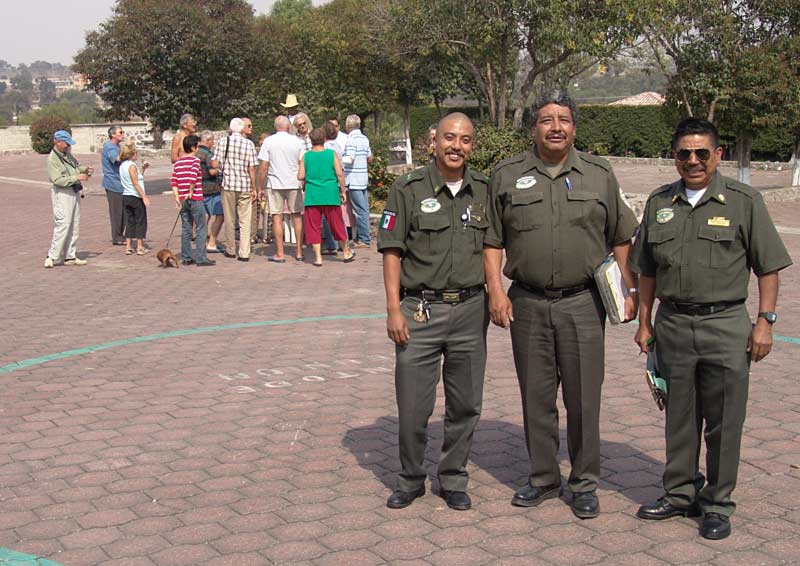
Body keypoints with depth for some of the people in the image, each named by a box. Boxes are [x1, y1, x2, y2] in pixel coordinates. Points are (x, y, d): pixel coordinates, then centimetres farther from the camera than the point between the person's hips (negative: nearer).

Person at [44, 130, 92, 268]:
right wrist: (77, 178, -23)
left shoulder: (68, 154, 11)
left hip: (74, 193, 9)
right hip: (62, 194, -9)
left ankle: (70, 256, 18)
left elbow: (76, 166, 28)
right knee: (63, 225, -12)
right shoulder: (52, 158, -14)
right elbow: (58, 180, -21)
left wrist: (85, 169, 7)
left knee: (74, 226, 11)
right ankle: (52, 257, -6)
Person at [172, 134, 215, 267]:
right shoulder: (195, 160, -8)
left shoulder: (177, 163, 10)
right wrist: (191, 192, -13)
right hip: (196, 200, -6)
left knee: (186, 229, 12)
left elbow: (173, 182, 2)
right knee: (201, 230, -1)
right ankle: (201, 258, -3)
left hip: (182, 200, 6)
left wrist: (177, 198, 0)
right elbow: (193, 177, -23)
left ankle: (186, 258, 14)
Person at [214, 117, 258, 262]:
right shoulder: (249, 144, -3)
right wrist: (254, 188, 2)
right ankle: (244, 253, 1)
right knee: (245, 221, 3)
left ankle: (230, 250, 20)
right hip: (245, 186, 0)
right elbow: (252, 168, -4)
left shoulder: (223, 142, -2)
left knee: (229, 220, 12)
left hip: (228, 185, 0)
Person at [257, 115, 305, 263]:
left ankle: (279, 254, 0)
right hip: (294, 184, 1)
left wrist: (259, 187, 2)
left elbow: (263, 167, -5)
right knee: (297, 216, 11)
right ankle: (299, 252, 13)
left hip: (275, 184, -1)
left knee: (277, 217, 1)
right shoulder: (296, 141, 1)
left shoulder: (268, 141, -3)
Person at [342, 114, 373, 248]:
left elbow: (350, 159, -20)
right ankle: (360, 237, 18)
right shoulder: (364, 138, 12)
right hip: (363, 178, 8)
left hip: (353, 180, -8)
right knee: (363, 208, 11)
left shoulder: (352, 139, -13)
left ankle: (364, 239, -4)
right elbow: (370, 159, 16)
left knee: (360, 210, -6)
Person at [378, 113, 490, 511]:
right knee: (412, 406, 2)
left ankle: (453, 479, 25)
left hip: (471, 309, 3)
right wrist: (393, 309, -10)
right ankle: (410, 480, 21)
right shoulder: (409, 190, -4)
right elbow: (392, 251, -4)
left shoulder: (484, 190, 7)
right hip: (420, 310, -3)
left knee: (465, 405, 10)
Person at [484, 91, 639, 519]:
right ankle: (543, 479, 24)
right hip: (528, 303, 1)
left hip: (583, 303, -1)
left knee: (583, 398, 3)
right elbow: (492, 240, 7)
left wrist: (628, 290, 4)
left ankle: (584, 484, 17)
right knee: (536, 397, 9)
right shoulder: (507, 175, 5)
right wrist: (495, 290, -2)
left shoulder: (599, 174, 6)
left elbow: (621, 238, 11)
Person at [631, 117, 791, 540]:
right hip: (673, 325, 3)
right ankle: (679, 494, 26)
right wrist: (644, 322, 12)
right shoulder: (659, 203, 9)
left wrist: (765, 321, -6)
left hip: (725, 325, -3)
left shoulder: (743, 201, -2)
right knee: (679, 418, 12)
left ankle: (717, 504, 17)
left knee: (723, 422, 3)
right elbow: (647, 271, 14)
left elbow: (769, 267, 0)